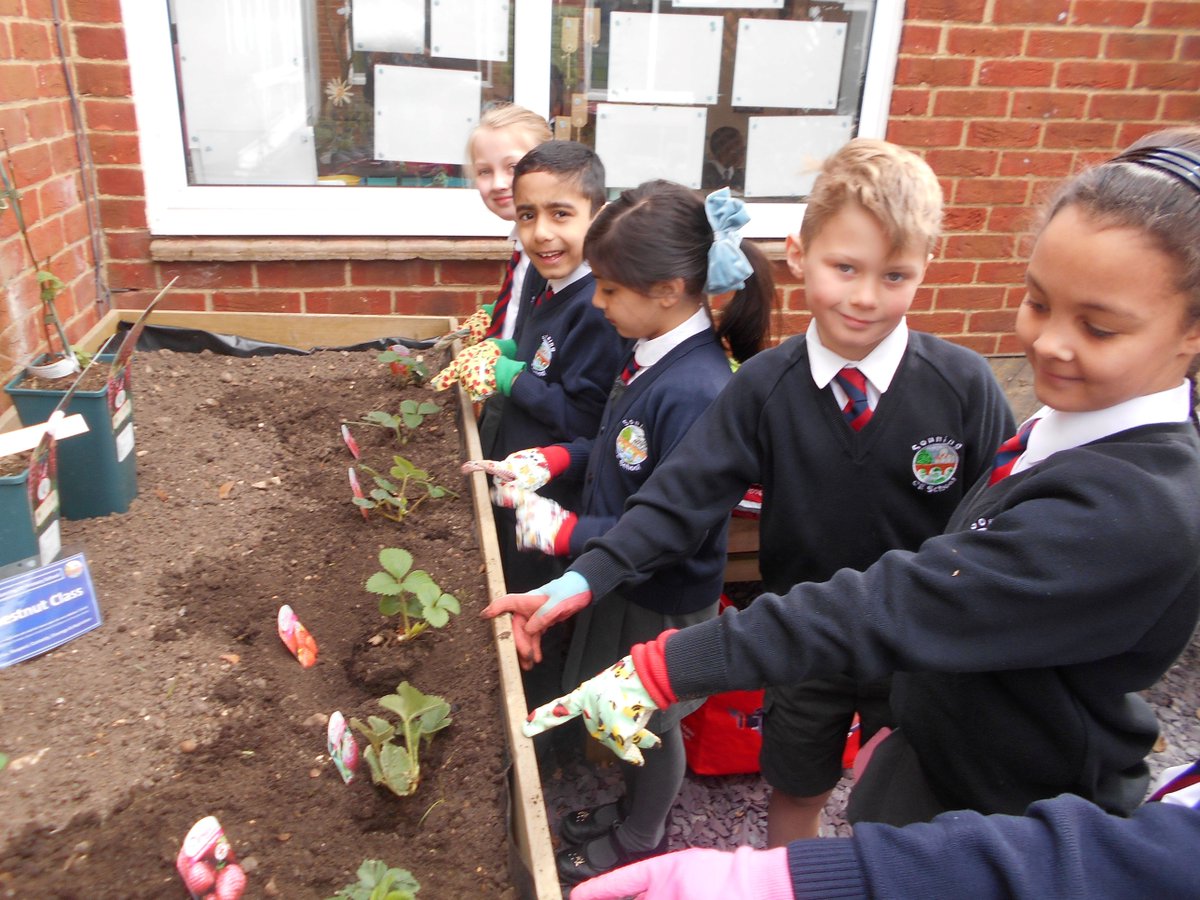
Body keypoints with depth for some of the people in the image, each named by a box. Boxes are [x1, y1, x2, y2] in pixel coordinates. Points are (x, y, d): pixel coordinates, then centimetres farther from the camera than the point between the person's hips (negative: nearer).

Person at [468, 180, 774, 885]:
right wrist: (547, 461, -3)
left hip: (665, 603, -8)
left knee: (651, 725, 18)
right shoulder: (653, 356, -4)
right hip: (626, 580, 8)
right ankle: (636, 807, 55)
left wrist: (564, 532, -24)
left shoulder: (696, 391, -33)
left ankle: (642, 842, 46)